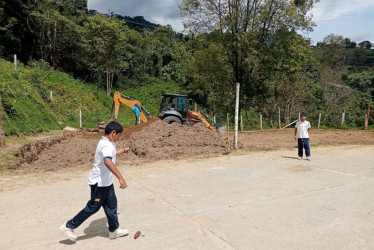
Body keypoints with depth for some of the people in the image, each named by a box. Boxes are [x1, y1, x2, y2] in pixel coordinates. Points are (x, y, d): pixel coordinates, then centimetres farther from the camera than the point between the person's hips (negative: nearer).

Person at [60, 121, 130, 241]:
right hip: (100, 182, -10)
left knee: (111, 204, 15)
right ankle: (69, 226, 19)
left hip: (106, 182, 10)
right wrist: (120, 178, -51)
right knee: (93, 207, 4)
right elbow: (108, 162, -46)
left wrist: (123, 150, 45)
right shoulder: (107, 145, -25)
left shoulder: (105, 142, 7)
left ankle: (114, 230, 29)